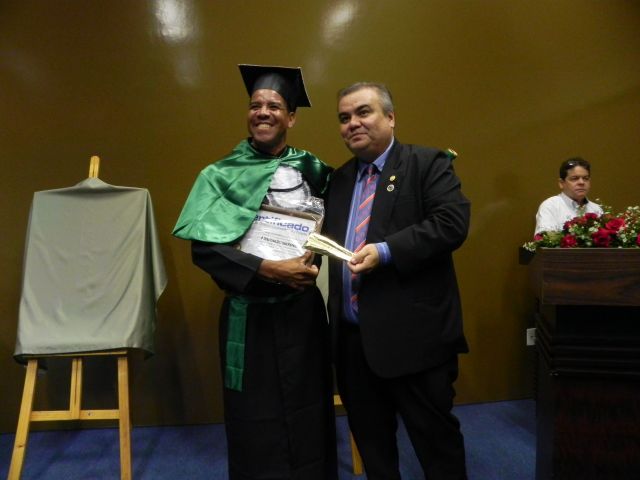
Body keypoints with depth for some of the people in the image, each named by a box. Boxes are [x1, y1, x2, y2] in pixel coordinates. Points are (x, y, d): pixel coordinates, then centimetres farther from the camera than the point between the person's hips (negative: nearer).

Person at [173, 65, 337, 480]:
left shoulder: (312, 170, 5)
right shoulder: (222, 176, -3)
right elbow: (204, 248, -12)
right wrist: (269, 270, -21)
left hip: (303, 310, 2)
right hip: (250, 315, -2)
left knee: (310, 418, 12)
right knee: (257, 423, 9)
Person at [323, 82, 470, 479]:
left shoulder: (427, 163, -3)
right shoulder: (340, 178, 16)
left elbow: (453, 222, -16)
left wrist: (387, 251, -23)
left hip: (413, 335, -6)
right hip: (353, 337, 7)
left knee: (435, 436, 10)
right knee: (370, 438, 21)